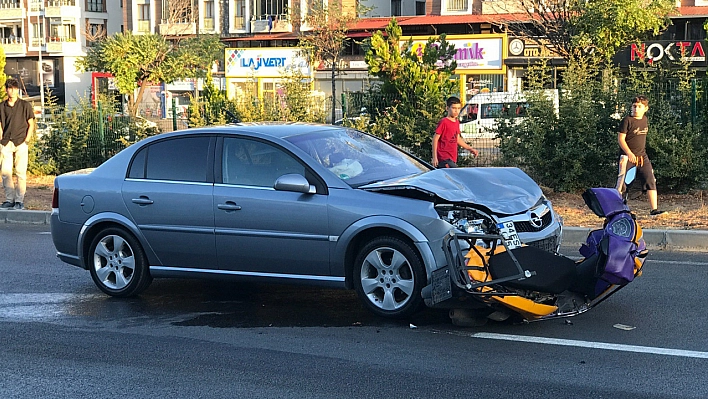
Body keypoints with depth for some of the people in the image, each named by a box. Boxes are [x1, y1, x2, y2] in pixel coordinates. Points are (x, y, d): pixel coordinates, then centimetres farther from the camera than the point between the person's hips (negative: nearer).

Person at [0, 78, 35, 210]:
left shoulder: (25, 105, 3)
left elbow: (31, 125, 5)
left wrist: (26, 140, -5)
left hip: (20, 143, -3)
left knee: (21, 173, -4)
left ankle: (19, 201, 1)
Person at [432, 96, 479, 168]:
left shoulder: (457, 122, 14)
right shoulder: (443, 122, -10)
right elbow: (435, 139, -10)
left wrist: (470, 149, 21)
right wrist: (434, 157, -14)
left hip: (453, 159, 7)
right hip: (445, 159, -7)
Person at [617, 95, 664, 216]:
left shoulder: (645, 120, 10)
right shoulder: (627, 120, -10)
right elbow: (621, 139, -13)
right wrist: (629, 153, -24)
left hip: (642, 156, 6)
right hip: (627, 157, -5)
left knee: (650, 181, -5)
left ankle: (654, 209, -6)